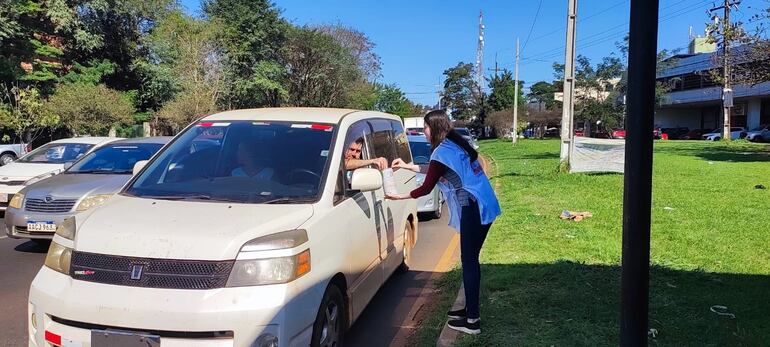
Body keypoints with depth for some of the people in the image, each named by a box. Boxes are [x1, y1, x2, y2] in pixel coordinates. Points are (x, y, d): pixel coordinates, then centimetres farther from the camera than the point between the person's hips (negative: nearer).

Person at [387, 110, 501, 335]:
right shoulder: (456, 144, 16)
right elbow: (436, 173, 28)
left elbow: (426, 188, -8)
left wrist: (400, 196, 5)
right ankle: (471, 309, 26)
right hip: (484, 206, 9)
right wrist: (408, 167, 30)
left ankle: (472, 320, 2)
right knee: (471, 260, 16)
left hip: (473, 209, -9)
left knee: (469, 262, -4)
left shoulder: (442, 152, -12)